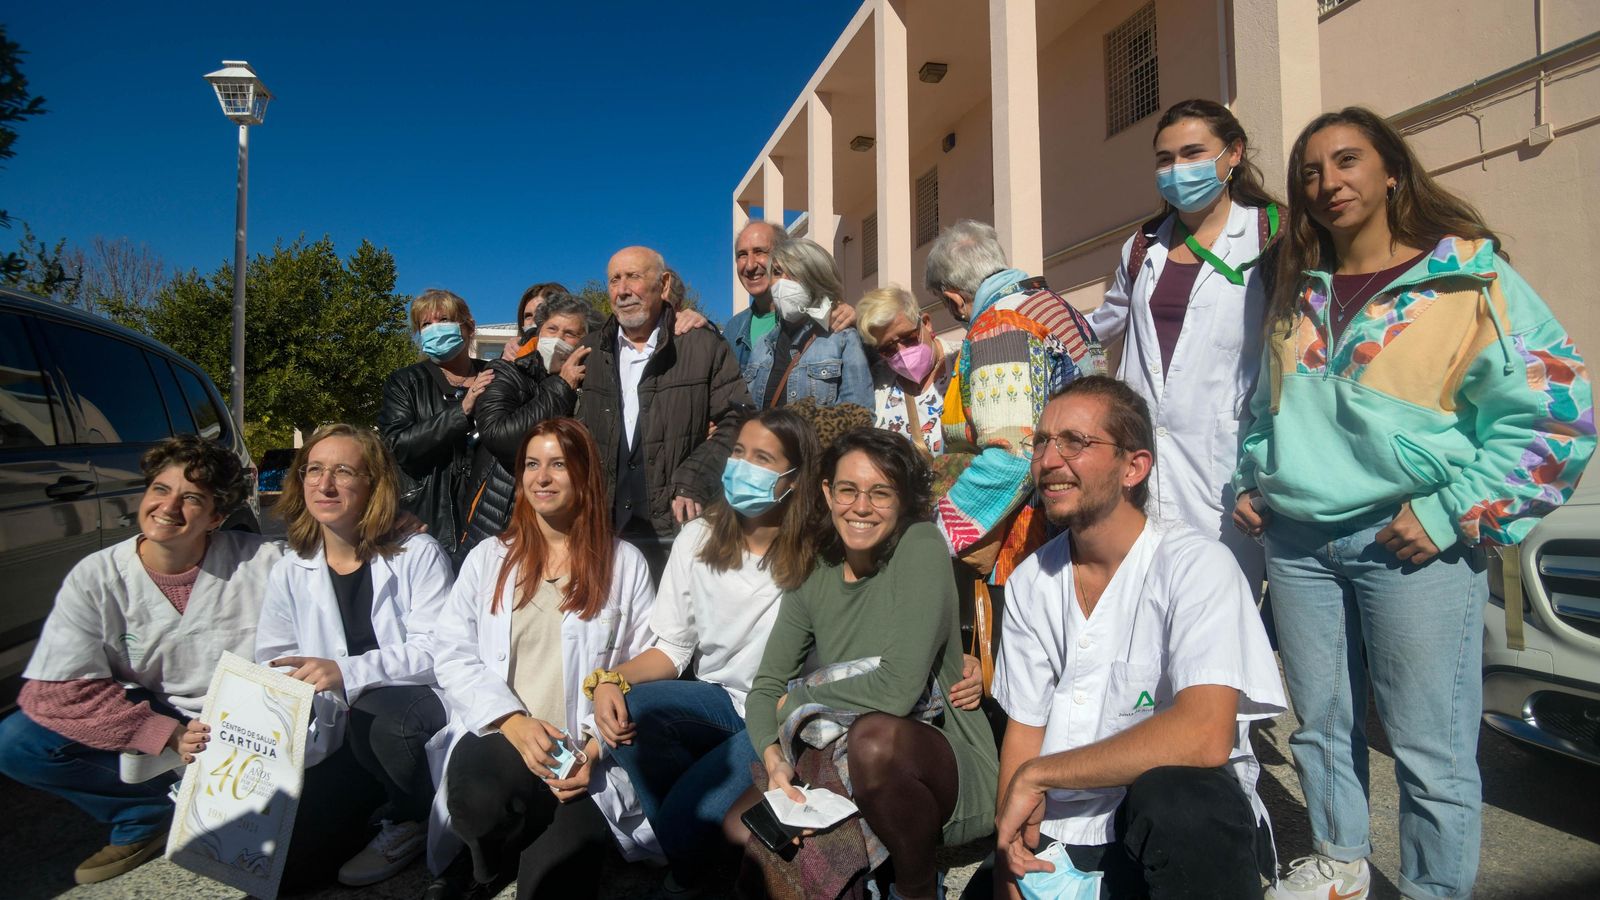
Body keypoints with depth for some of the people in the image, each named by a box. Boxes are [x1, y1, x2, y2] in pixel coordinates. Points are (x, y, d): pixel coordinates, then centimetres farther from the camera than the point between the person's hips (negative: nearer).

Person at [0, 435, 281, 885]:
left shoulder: (263, 563, -14)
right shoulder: (96, 578, -9)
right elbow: (57, 691, -13)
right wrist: (170, 736, -22)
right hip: (148, 726, 2)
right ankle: (147, 819, 1)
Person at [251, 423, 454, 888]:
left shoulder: (418, 556, -10)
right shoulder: (288, 575, 5)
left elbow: (433, 652, -17)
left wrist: (347, 673, -30)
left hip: (416, 712, -4)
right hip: (343, 740, 4)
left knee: (375, 712, -36)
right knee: (295, 859, -10)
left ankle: (413, 820, -5)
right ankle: (371, 806, 23)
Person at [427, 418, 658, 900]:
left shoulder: (625, 563, 8)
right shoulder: (488, 558, 15)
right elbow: (453, 657, 5)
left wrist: (595, 749, -13)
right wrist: (513, 720, -11)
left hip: (587, 755, -2)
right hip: (496, 736, 2)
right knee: (483, 800, -33)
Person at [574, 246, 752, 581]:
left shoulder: (705, 347, 4)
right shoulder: (590, 351, 15)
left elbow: (736, 424, -2)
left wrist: (693, 483, -12)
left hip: (676, 529, -3)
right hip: (603, 531, 3)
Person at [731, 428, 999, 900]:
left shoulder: (921, 546, -17)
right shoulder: (814, 579, 2)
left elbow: (897, 688, -25)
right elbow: (766, 687, 1)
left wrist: (800, 697, -11)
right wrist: (774, 758, -20)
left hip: (951, 769, -5)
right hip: (854, 772, 6)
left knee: (874, 736, -35)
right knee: (740, 824, -10)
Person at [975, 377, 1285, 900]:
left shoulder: (1195, 564, -14)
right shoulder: (1029, 582, 3)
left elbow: (1203, 736, -26)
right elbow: (1024, 730, 8)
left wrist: (1035, 776, -18)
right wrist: (1013, 842, -8)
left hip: (1193, 830, -5)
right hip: (1063, 834, 5)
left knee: (1173, 795, -33)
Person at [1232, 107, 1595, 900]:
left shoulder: (1470, 280, -3)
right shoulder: (1294, 295, 14)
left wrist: (1453, 514, -12)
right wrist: (1252, 484, 12)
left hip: (1410, 541, -4)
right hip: (1297, 541, 5)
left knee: (1429, 746, 2)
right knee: (1320, 720, 15)